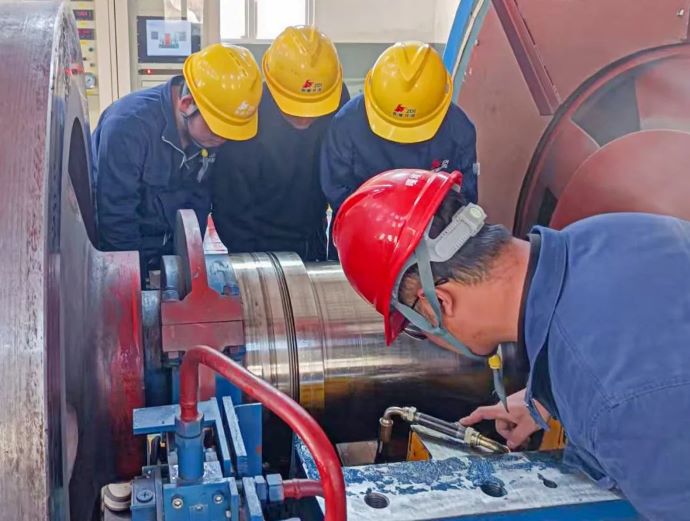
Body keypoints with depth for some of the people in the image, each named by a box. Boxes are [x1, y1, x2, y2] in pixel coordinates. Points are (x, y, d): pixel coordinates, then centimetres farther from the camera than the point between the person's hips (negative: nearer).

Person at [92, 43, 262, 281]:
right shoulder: (127, 125, -29)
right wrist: (139, 277, -15)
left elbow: (199, 202, 1)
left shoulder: (211, 128, -12)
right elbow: (115, 216, -23)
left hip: (172, 252, 5)